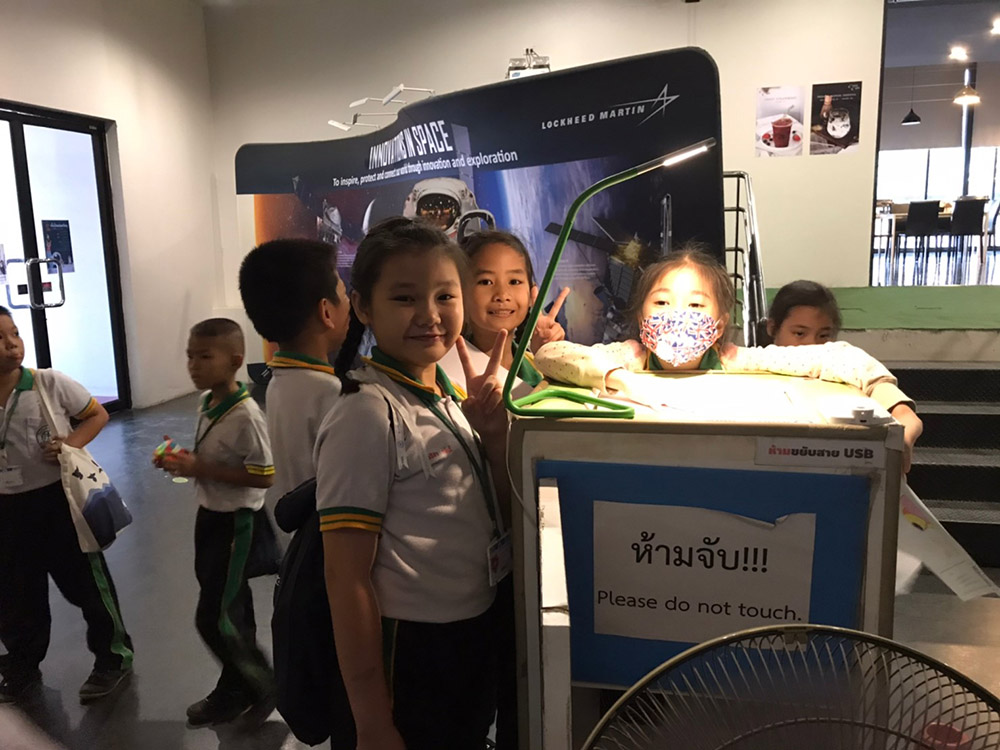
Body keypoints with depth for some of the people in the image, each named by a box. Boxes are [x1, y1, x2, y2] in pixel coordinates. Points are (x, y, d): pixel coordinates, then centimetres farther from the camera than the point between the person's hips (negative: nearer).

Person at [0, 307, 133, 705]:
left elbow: (97, 414, 0)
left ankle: (113, 657, 28)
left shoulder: (51, 383, -11)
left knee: (86, 583, 9)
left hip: (59, 499, -2)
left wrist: (72, 442, -17)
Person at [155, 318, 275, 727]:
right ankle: (237, 691, 38)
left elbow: (263, 476, -25)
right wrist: (184, 461, -2)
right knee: (230, 609, 21)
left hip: (236, 522, -8)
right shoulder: (206, 403, 2)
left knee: (215, 617, -1)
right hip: (209, 514, 8)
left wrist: (202, 469, -24)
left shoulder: (245, 414, -25)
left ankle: (261, 687, 23)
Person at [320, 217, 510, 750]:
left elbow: (501, 514, 7)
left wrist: (493, 432, -10)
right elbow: (346, 580, -20)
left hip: (478, 639, 8)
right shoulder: (367, 415, -21)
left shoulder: (450, 395, 1)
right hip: (408, 652, -7)